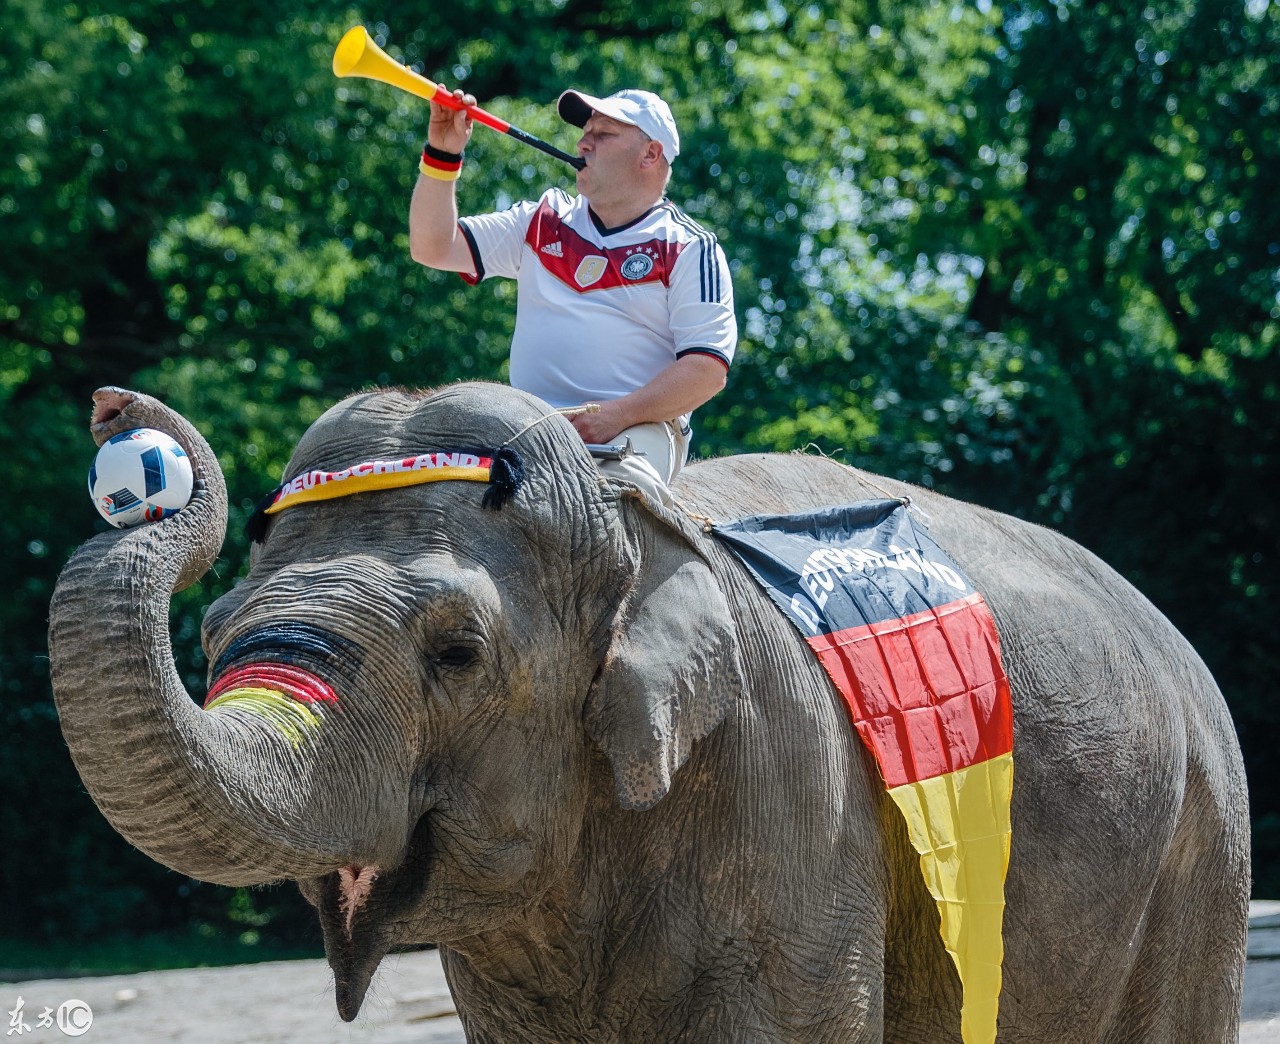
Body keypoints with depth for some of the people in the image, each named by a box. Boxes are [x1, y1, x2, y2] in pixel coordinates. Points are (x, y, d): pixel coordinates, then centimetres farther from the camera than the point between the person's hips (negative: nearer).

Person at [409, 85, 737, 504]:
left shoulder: (689, 249, 6)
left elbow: (708, 370, -4)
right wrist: (441, 155, 3)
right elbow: (434, 248, 17)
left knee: (618, 484, -40)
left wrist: (617, 415, -18)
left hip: (637, 426, -4)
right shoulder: (542, 222, 21)